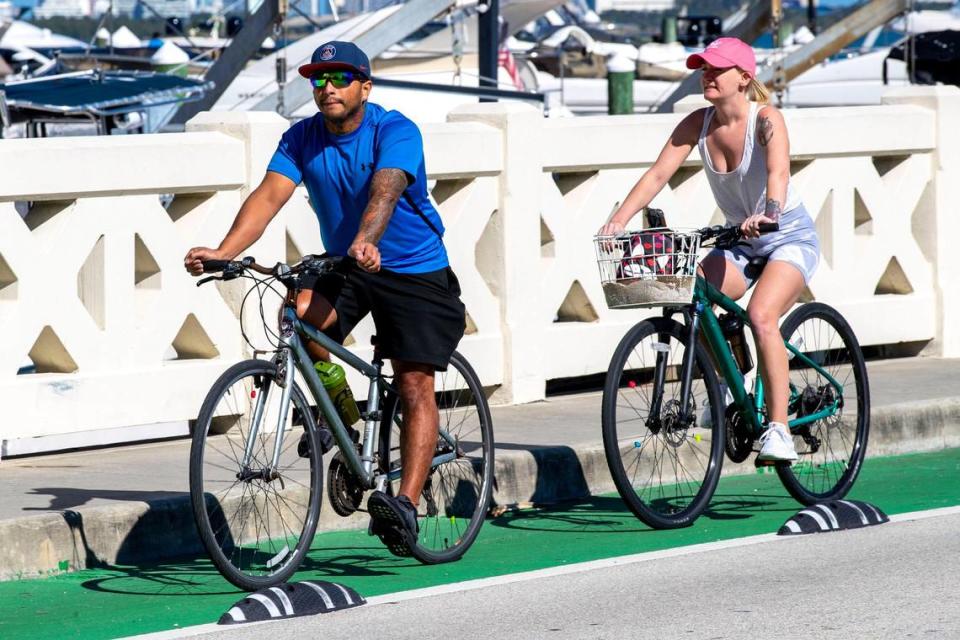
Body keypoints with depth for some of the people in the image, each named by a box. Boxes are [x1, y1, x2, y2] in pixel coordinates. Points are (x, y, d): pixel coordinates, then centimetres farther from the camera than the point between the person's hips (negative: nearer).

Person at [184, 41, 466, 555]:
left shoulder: (395, 131, -19)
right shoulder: (303, 138, -7)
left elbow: (385, 191, -38)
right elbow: (270, 194, -19)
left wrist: (366, 241, -58)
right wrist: (223, 252, -36)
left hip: (415, 271, -4)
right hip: (343, 265, 4)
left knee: (414, 388, -10)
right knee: (301, 313, -26)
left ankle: (406, 504, -13)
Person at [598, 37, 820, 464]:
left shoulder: (766, 120, -21)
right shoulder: (698, 124, -7)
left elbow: (778, 172, -38)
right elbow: (658, 174, -15)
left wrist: (768, 214, -58)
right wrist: (619, 220, -29)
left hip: (790, 237, -5)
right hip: (739, 240, 5)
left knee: (760, 315, -30)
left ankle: (778, 429, -27)